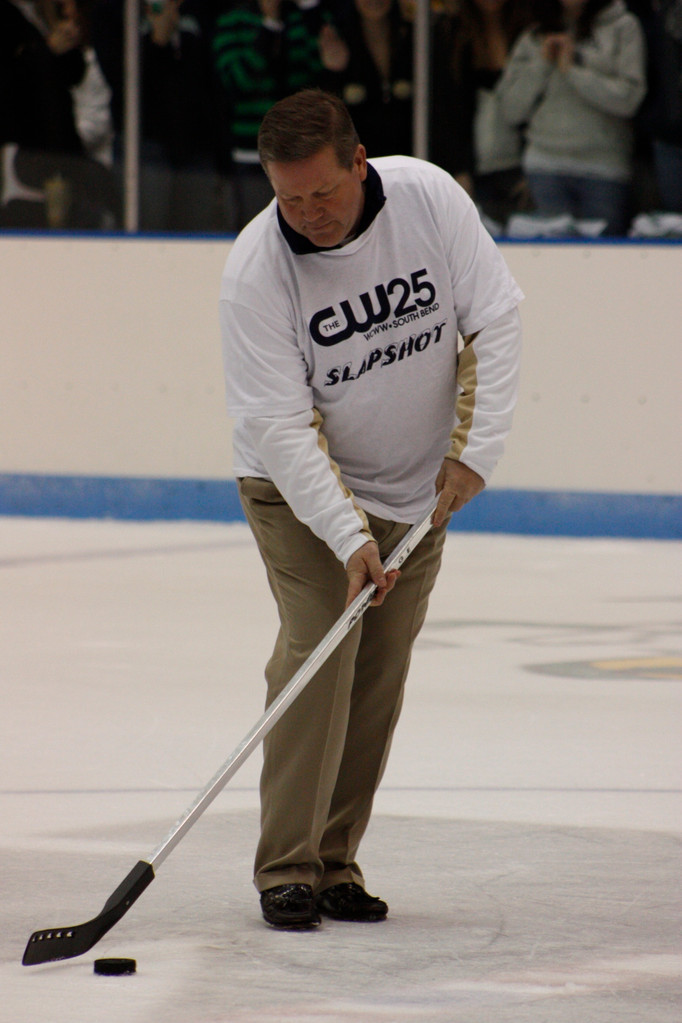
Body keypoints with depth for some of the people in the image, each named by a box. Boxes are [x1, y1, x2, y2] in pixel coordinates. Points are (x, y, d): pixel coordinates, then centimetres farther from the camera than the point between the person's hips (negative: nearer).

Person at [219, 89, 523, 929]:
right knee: (318, 648, -16)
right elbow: (282, 425, -26)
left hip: (417, 487, 3)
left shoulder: (430, 197, -19)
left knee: (380, 673, 3)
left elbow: (494, 318, -10)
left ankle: (335, 860, 12)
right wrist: (348, 537, -33)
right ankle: (287, 868, -10)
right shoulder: (255, 269, -25)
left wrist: (471, 448, -16)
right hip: (297, 484, -3)